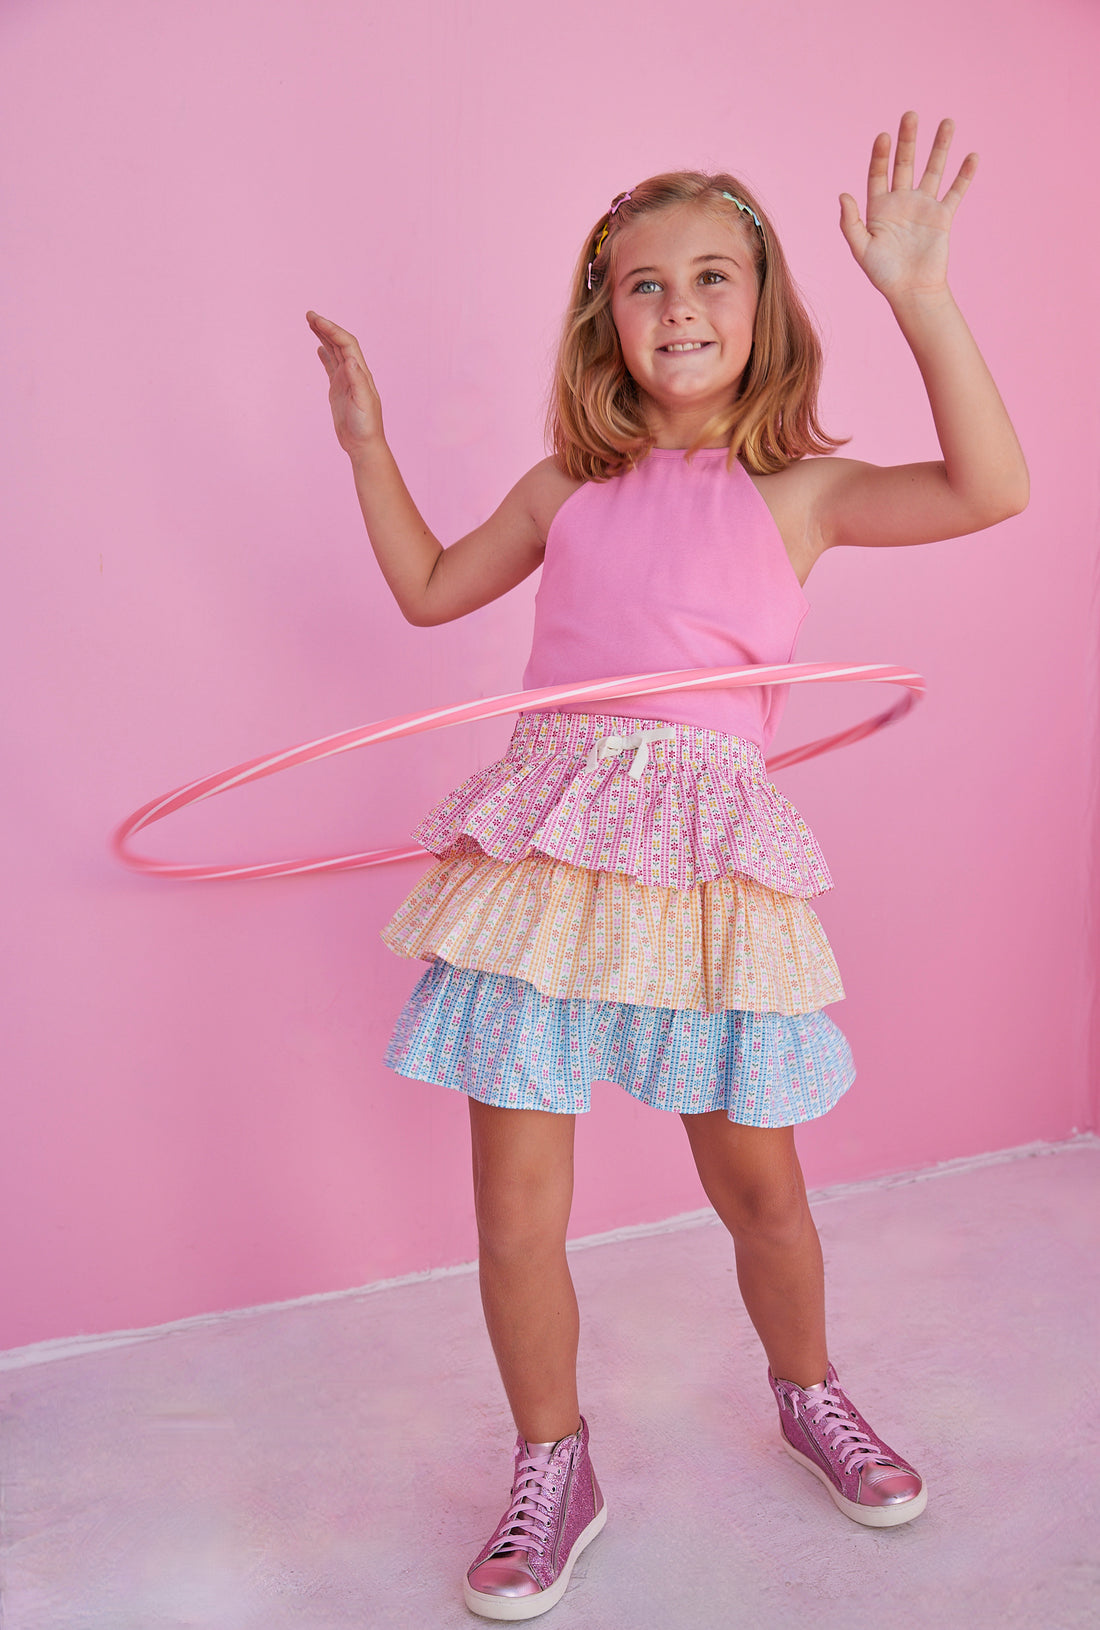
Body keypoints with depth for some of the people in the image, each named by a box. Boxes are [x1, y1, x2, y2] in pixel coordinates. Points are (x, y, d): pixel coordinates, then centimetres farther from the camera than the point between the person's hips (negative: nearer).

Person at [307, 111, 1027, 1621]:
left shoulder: (799, 488, 5)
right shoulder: (568, 487, 12)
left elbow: (989, 487, -11)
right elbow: (429, 589, 25)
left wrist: (920, 297, -16)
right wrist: (366, 440, 20)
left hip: (708, 853, -2)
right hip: (545, 851, 2)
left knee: (757, 1182, 12)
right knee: (515, 1205, 4)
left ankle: (810, 1396, 42)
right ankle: (552, 1469, 28)